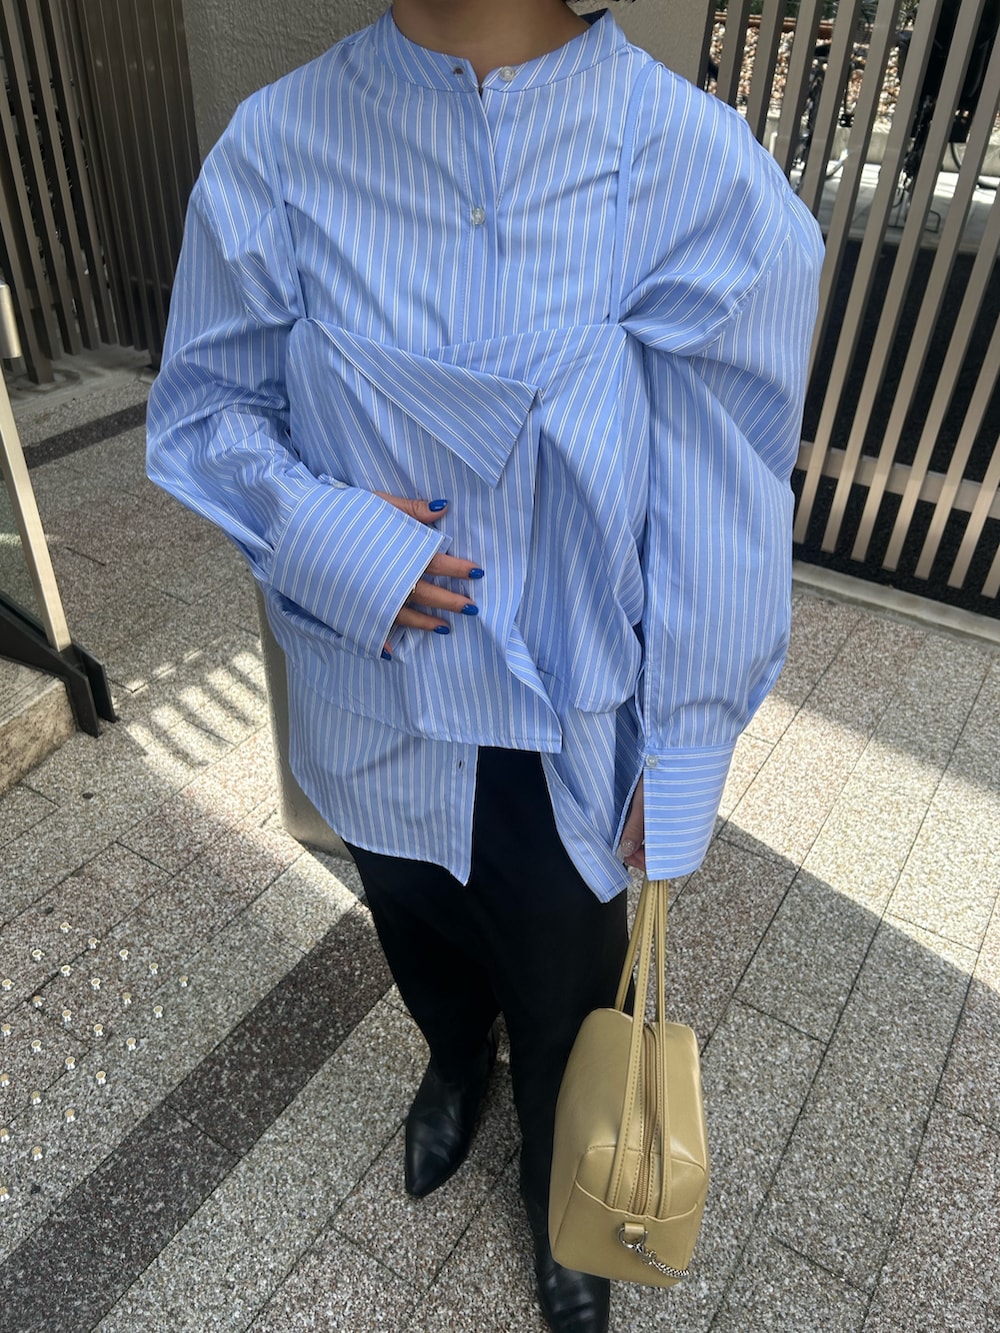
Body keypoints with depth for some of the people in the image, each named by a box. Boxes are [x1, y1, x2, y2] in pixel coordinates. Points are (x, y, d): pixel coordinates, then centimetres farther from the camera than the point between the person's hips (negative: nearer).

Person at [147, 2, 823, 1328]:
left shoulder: (700, 171, -20)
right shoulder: (279, 147, -13)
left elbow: (717, 512, -14)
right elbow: (202, 404, -2)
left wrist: (681, 762, -7)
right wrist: (330, 536, -21)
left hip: (572, 744, -1)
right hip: (377, 713, 2)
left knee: (566, 995, 23)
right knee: (420, 938, 31)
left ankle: (562, 1209, 59)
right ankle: (455, 1067, 70)